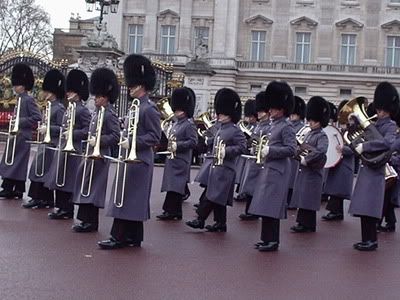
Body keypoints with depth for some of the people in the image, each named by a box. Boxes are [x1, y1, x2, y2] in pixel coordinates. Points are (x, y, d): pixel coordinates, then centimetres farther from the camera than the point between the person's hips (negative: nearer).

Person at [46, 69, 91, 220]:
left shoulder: (83, 110, -11)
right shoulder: (69, 109, 16)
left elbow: (88, 130, -15)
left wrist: (73, 133, -23)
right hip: (63, 147, 9)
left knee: (68, 180, -4)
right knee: (59, 179, 12)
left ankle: (67, 211, 4)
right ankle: (60, 207, 21)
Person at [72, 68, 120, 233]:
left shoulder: (110, 114, -11)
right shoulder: (97, 113, 16)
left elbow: (115, 136, -18)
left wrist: (98, 141, -24)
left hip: (100, 156, -9)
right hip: (90, 154, 9)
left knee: (93, 187, -5)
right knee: (85, 185, 11)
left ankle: (91, 222, 2)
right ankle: (87, 220, 18)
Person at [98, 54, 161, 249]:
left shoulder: (149, 108, -14)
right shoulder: (136, 106, 14)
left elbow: (155, 136, -17)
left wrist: (132, 142, -22)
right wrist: (126, 140, 13)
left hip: (139, 161, -10)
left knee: (126, 199, -8)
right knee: (133, 200, 12)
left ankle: (118, 237, -3)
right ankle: (134, 237, 19)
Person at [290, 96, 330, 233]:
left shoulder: (322, 136, -10)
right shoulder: (308, 134, 15)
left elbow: (320, 151, -25)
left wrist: (306, 160, -22)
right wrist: (298, 152, 1)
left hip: (313, 172, -8)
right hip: (303, 170, 8)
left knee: (308, 200, -5)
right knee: (301, 198, 11)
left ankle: (307, 225, 2)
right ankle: (302, 222, 19)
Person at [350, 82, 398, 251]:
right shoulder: (375, 124, 17)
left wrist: (364, 146, -25)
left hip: (374, 170, -8)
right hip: (366, 169, 8)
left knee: (368, 208, -9)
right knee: (363, 208, 10)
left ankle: (371, 241, -2)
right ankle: (368, 239, 17)